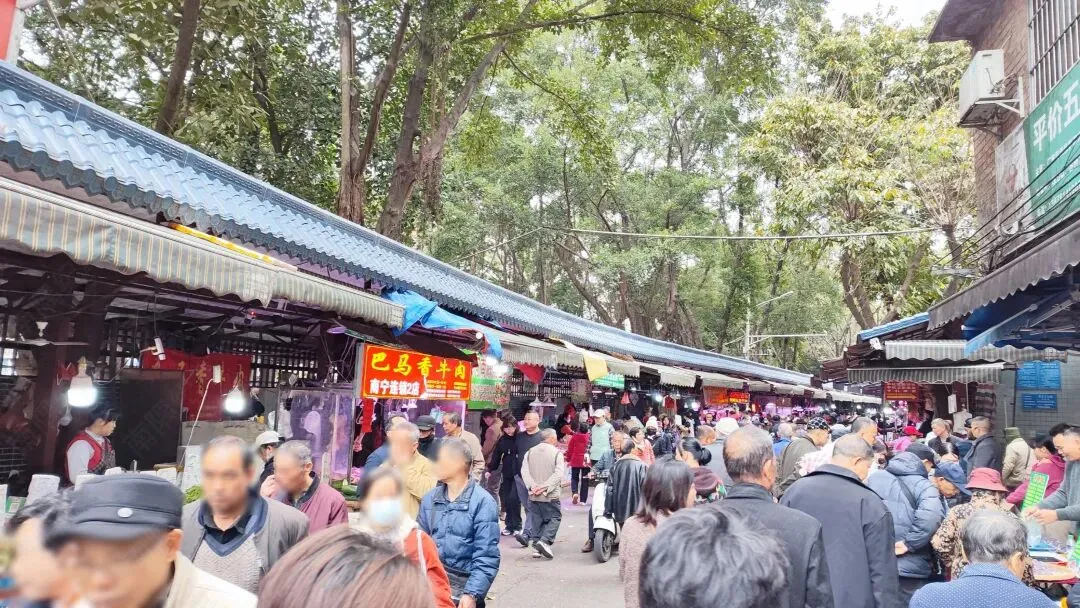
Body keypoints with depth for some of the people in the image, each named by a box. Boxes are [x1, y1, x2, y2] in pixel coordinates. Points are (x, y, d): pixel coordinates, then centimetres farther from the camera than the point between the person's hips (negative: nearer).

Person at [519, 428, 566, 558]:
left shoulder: (530, 452, 9)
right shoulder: (557, 453, -4)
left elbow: (524, 471, -2)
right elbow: (558, 474, -16)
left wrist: (532, 486, -10)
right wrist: (546, 487, -18)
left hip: (534, 495, 5)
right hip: (551, 494, -5)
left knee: (544, 518, 19)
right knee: (555, 517, 3)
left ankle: (537, 541, 11)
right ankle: (544, 541, -15)